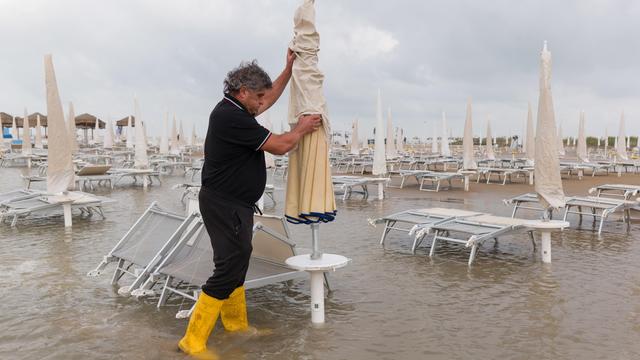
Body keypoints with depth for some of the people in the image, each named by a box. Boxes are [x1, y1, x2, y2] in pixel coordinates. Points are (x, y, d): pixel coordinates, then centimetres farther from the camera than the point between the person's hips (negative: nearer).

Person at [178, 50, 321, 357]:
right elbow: (279, 146, -17)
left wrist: (288, 69, 26)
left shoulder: (235, 111, 10)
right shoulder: (231, 117, -21)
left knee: (237, 262, 19)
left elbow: (269, 99, 29)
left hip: (234, 205, 11)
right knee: (228, 269, -9)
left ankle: (237, 325, 33)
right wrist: (302, 128, 1)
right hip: (225, 206, -11)